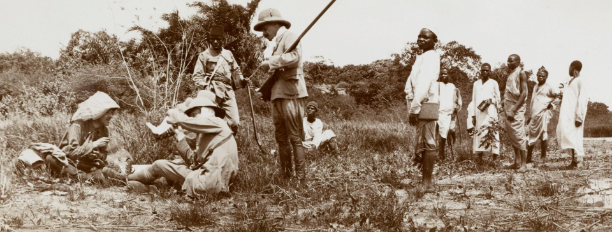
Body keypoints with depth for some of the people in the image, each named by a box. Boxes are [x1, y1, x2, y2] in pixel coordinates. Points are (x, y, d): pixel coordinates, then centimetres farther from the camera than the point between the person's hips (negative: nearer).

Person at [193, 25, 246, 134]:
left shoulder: (228, 54, 21)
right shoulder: (204, 56, 9)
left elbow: (235, 70, 29)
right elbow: (197, 76, 5)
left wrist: (241, 79, 8)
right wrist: (206, 86, -13)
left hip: (228, 92, 3)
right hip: (213, 92, -3)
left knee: (234, 123, -7)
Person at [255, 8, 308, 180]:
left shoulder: (290, 37, -3)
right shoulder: (277, 44, 25)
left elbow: (293, 57, -22)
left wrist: (270, 63, -14)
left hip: (291, 95, -9)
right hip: (278, 96, 10)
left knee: (295, 138, -9)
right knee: (281, 139, 9)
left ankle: (301, 179, -8)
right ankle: (286, 177, 14)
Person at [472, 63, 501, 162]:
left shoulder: (493, 83, 10)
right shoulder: (476, 83, 19)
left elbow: (498, 98, 10)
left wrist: (491, 100, -12)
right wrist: (473, 114, 9)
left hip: (490, 112, -3)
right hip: (478, 112, 3)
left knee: (491, 132, -12)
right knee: (479, 133, -4)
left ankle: (495, 156, -13)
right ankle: (479, 157, -3)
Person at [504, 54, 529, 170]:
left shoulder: (521, 73, -7)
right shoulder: (510, 74, 17)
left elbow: (523, 93, -14)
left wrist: (514, 110, -19)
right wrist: (506, 108, 9)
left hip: (517, 108, -8)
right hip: (509, 109, 8)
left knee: (519, 136, -8)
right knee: (511, 136, 8)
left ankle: (523, 164, -5)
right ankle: (517, 162, 14)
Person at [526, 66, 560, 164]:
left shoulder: (549, 87, 1)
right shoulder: (535, 87, 21)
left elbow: (558, 93, -14)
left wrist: (550, 102, -9)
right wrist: (529, 116, 22)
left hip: (543, 113, -6)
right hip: (534, 115, 6)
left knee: (544, 135, -11)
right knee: (531, 136, 7)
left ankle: (543, 157, -4)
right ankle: (529, 158, 13)